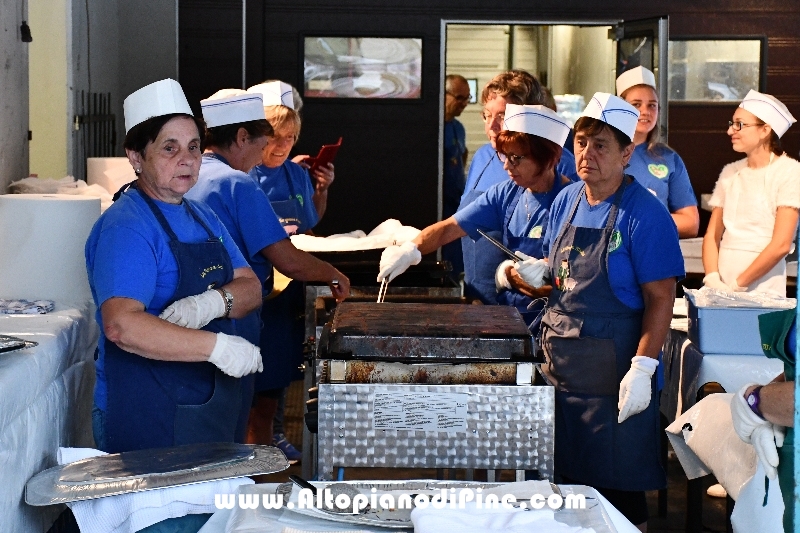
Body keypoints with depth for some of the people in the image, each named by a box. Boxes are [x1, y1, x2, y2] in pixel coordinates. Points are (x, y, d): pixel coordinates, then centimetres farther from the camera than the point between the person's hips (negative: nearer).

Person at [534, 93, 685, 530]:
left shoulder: (644, 214, -13)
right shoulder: (566, 201, 8)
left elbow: (661, 298, -16)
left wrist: (641, 370, -22)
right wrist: (533, 273, 1)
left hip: (612, 370, -6)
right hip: (561, 363, 7)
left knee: (618, 490, 1)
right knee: (566, 478, 15)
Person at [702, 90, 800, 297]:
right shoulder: (730, 173, 11)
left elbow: (781, 245, -11)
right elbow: (712, 236, 9)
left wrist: (737, 285, -12)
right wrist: (712, 279, -7)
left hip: (762, 292, -4)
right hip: (722, 288, 4)